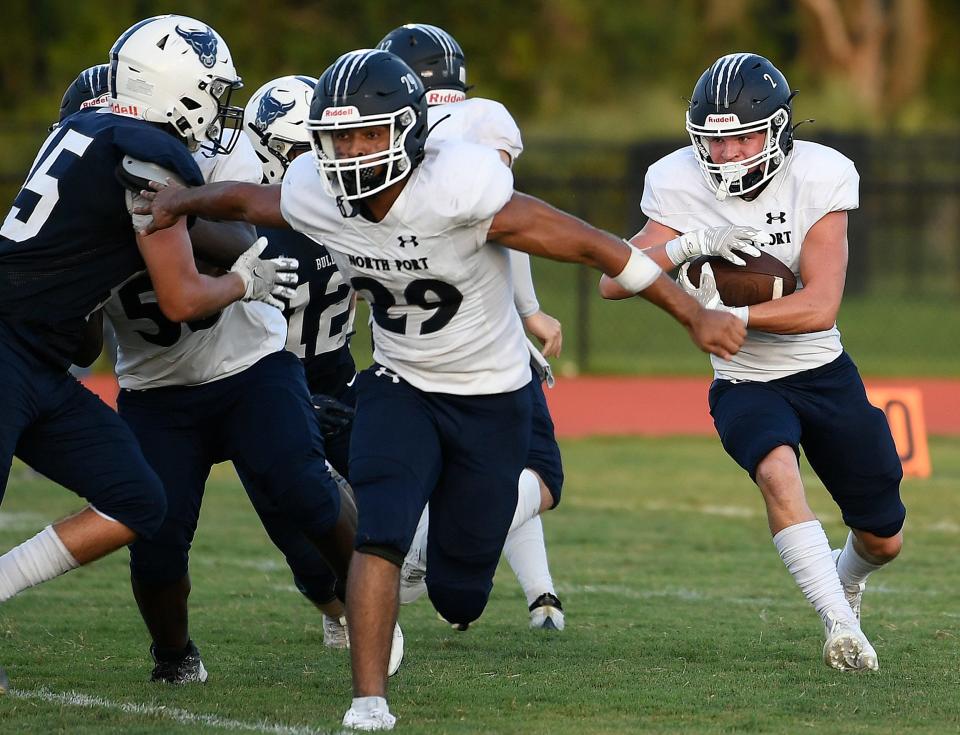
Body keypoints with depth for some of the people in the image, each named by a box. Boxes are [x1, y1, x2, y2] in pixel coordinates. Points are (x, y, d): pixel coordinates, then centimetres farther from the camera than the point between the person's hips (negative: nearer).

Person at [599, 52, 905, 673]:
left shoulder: (818, 177, -18)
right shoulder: (680, 186, -13)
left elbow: (820, 306, -25)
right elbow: (613, 282, -19)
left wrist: (725, 315, -33)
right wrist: (690, 245, -34)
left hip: (823, 372, 1)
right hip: (744, 384, -1)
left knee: (884, 540, 9)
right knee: (777, 471, -34)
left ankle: (845, 576, 45)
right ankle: (841, 624, -33)